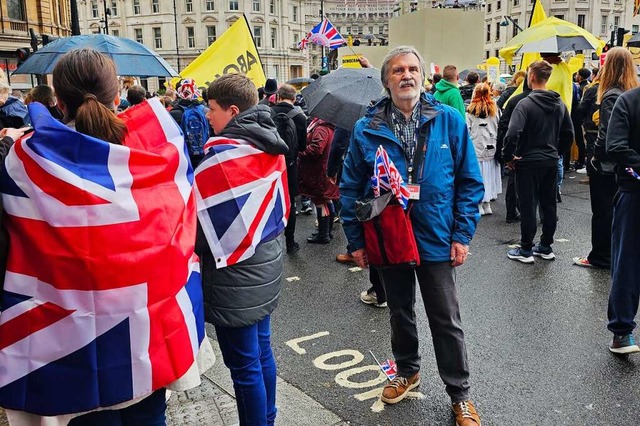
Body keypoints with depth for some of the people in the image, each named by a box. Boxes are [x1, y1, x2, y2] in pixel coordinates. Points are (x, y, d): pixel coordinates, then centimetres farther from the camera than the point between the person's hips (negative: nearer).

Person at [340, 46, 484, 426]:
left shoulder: (449, 120, -6)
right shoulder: (367, 129, -3)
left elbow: (470, 181, -3)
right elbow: (351, 189, 1)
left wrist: (463, 234, -8)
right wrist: (356, 241, -2)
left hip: (436, 240, -1)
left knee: (446, 321, 10)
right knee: (400, 313, 20)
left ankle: (460, 394, 28)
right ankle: (407, 371, 44)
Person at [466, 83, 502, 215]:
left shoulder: (470, 111, -6)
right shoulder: (495, 109, 0)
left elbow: (467, 130, -3)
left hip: (475, 149, -2)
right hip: (491, 149, 2)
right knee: (489, 176, 10)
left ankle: (479, 206, 5)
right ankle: (487, 205, 15)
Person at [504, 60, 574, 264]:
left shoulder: (526, 103, -17)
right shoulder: (559, 104, 6)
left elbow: (513, 133, -28)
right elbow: (569, 134, 11)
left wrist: (508, 156, -14)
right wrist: (555, 151, 19)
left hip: (528, 162, -6)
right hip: (551, 162, 7)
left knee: (528, 207, 1)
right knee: (549, 205, 13)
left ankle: (526, 250, 9)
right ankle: (546, 247, 23)